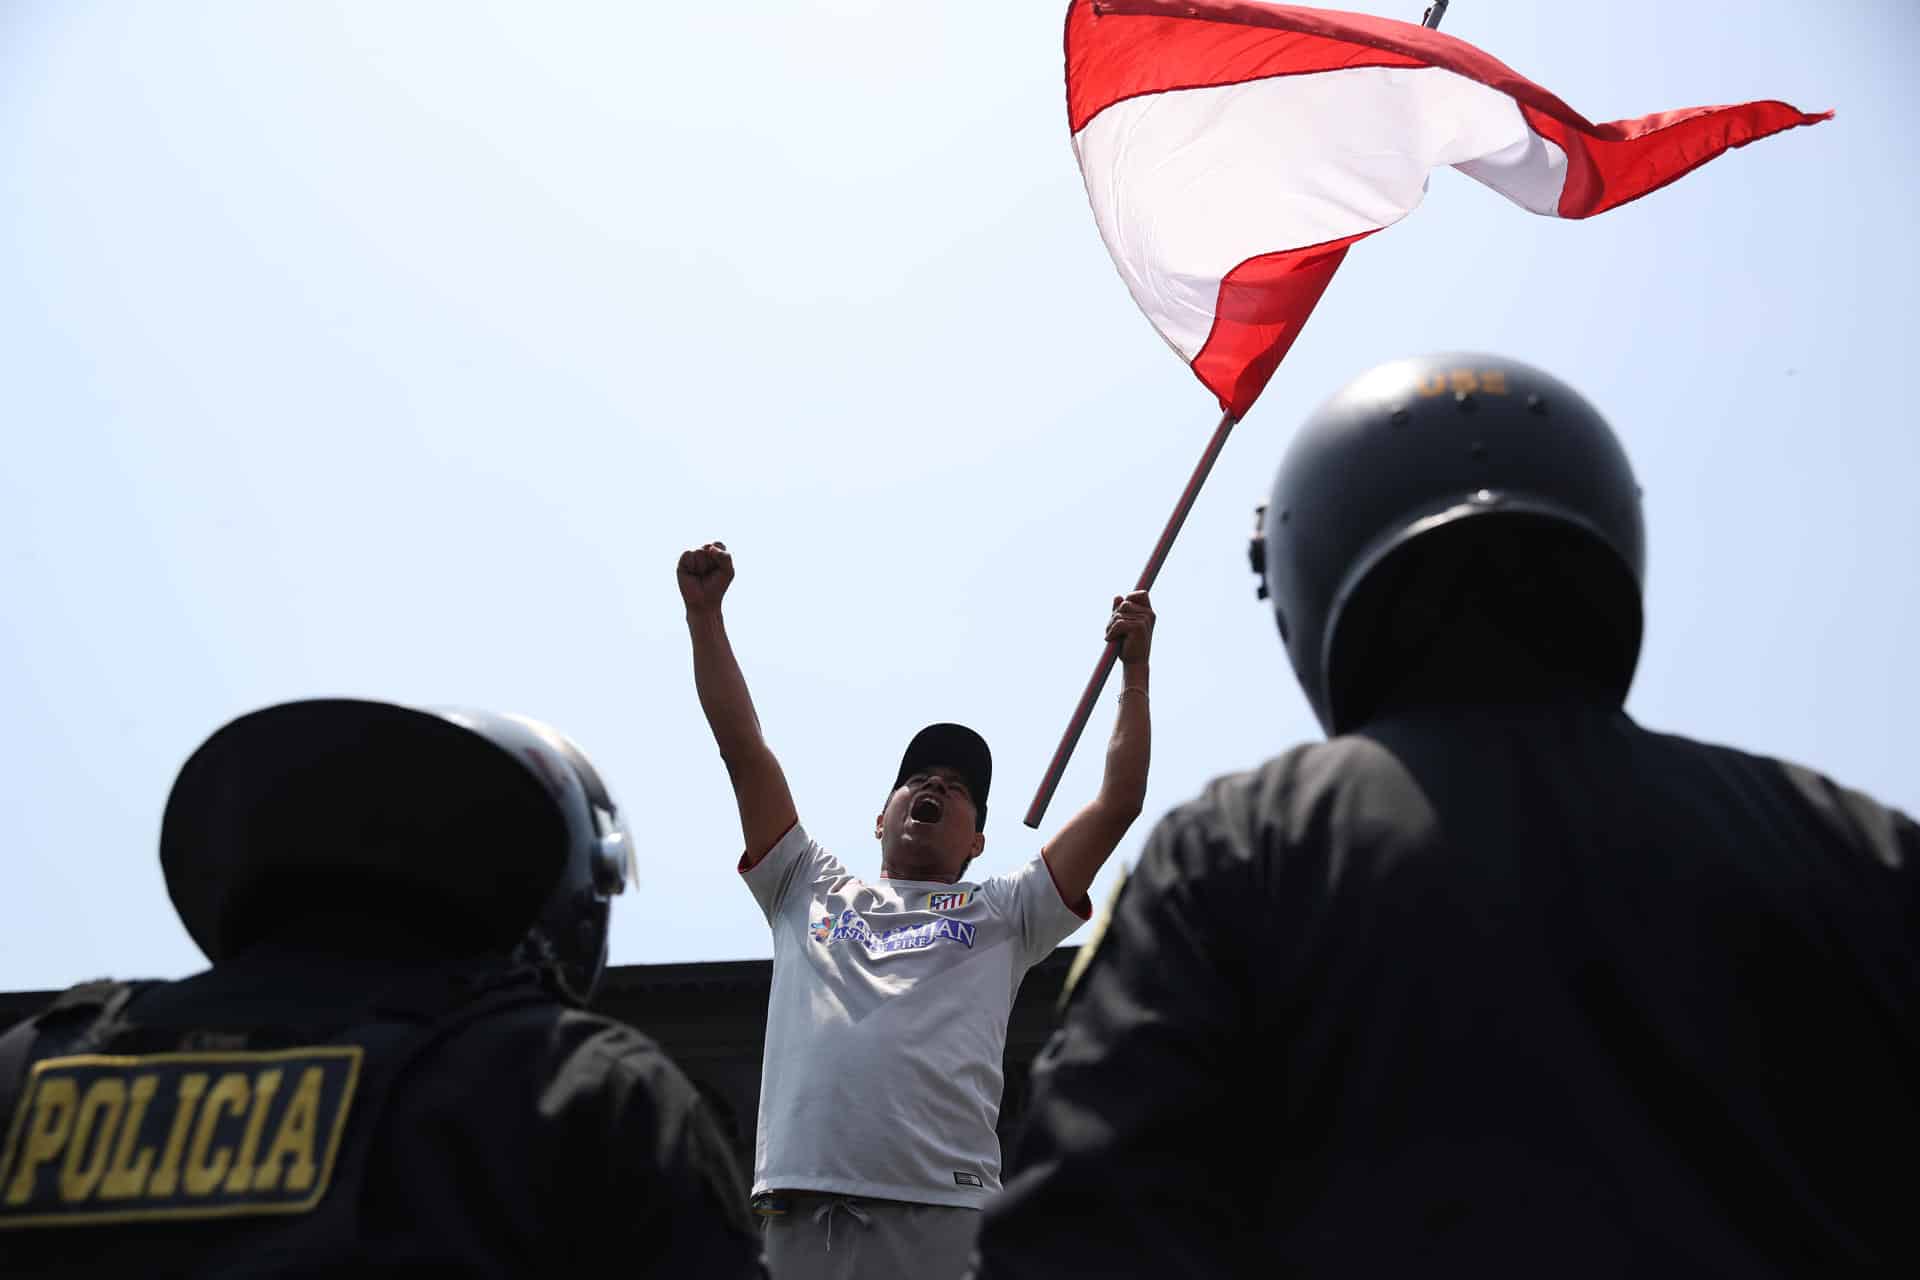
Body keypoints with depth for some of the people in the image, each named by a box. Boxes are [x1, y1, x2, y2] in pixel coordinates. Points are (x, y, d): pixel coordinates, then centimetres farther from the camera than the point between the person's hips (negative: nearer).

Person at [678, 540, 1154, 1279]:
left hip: (942, 1214, -1)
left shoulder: (1003, 915, 19)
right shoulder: (810, 895, 22)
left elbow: (1120, 801, 15)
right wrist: (704, 613, 15)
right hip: (801, 1212, 2)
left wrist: (1135, 667, 14)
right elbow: (743, 749, 18)